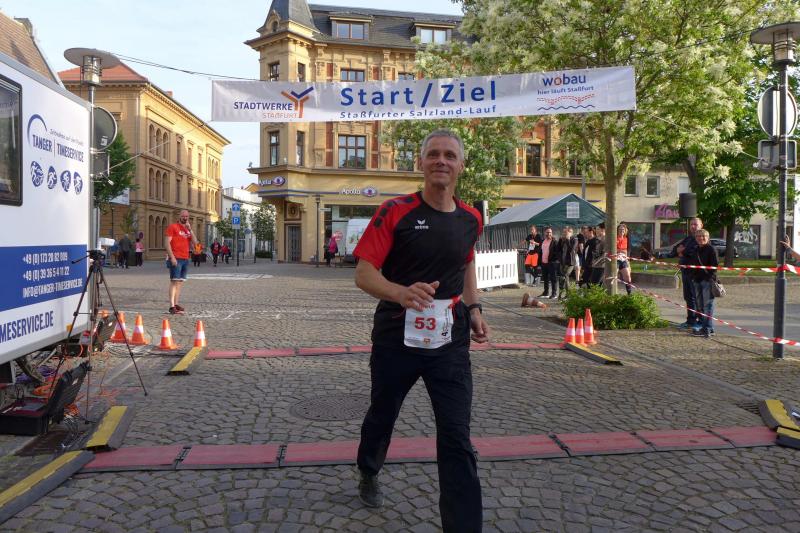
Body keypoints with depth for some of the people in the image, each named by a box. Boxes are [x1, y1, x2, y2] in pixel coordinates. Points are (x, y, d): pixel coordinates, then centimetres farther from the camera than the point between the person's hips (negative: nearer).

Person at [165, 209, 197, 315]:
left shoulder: (188, 229, 19)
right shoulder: (173, 227, -1)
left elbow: (195, 243, 8)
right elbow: (167, 243, -8)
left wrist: (190, 229, 0)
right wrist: (172, 257, -16)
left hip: (185, 259, 7)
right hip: (176, 259, -7)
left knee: (180, 282, 7)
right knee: (174, 281, -11)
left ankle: (176, 304, 11)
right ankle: (172, 307, -13)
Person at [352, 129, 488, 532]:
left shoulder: (470, 219, 3)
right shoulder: (395, 212, -11)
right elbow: (364, 274, -15)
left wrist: (473, 308, 9)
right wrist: (402, 293, -34)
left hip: (450, 343, 2)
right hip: (396, 338, -1)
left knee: (457, 439, -4)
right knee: (382, 415, 22)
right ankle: (368, 474, 54)